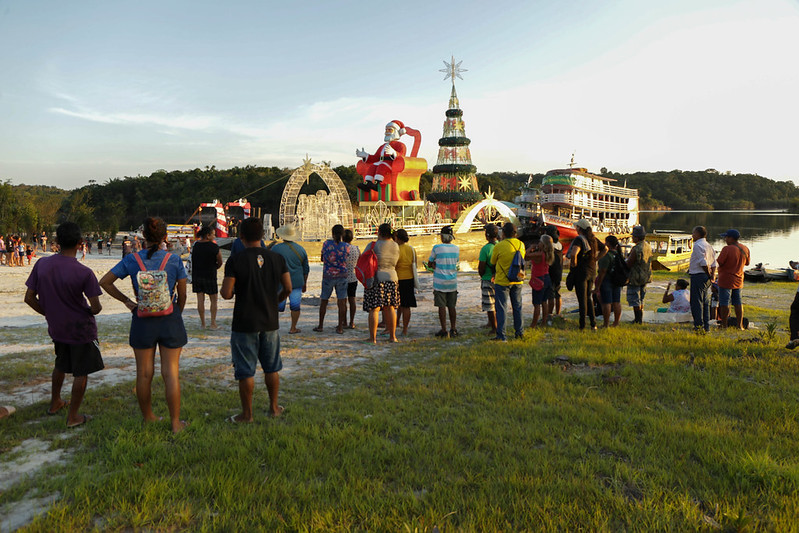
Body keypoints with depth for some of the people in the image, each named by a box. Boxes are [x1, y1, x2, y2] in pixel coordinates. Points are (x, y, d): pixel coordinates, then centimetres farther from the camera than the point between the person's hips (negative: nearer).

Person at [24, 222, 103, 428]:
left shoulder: (41, 265, -8)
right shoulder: (84, 273, -23)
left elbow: (29, 298, -2)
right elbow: (96, 307, -21)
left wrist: (49, 313, 12)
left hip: (57, 327, 6)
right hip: (81, 328, -6)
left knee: (61, 364, 28)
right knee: (81, 372, 9)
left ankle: (55, 403, 43)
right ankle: (73, 416, 16)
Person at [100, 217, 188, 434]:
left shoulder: (131, 260, -4)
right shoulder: (174, 260, -7)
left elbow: (105, 282, 2)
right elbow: (182, 295, 0)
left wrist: (126, 301, 8)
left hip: (142, 320, 1)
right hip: (170, 319, -1)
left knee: (144, 373, 13)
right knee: (171, 373, 5)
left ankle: (148, 418, 28)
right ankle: (175, 422, 12)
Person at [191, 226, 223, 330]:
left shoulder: (196, 245, 3)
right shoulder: (214, 247, -13)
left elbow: (193, 261, 9)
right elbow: (220, 262, -4)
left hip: (196, 275, 5)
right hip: (210, 276, -5)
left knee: (200, 300, 8)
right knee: (213, 300, 7)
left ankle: (202, 324, 13)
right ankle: (213, 324, 8)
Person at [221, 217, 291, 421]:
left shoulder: (235, 261, -12)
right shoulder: (277, 258, -2)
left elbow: (226, 294, -15)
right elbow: (288, 288, 2)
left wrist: (235, 290, 8)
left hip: (244, 324, -3)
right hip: (270, 322, 4)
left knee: (245, 371, 7)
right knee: (272, 368, 17)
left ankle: (247, 414, 17)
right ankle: (274, 407, 28)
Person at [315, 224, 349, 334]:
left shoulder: (327, 243, -8)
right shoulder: (346, 246, -7)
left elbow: (322, 259, 3)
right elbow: (346, 258, 3)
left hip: (328, 276, 0)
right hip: (342, 276, 0)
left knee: (323, 300, 13)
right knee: (341, 301, 4)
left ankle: (320, 325, 19)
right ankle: (340, 327, 5)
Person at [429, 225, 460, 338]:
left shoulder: (437, 248, -10)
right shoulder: (456, 249, 2)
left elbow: (430, 263, -1)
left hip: (440, 282, -4)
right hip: (452, 282, 4)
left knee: (442, 306, 2)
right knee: (452, 306, 11)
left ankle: (444, 330, 3)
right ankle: (453, 329, 14)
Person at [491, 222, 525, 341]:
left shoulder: (499, 246, -16)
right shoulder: (521, 245, 0)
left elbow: (493, 263, -4)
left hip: (502, 282, -5)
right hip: (517, 281, 5)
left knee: (501, 309, 0)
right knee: (517, 307, 17)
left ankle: (501, 335, -1)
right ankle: (519, 332, 25)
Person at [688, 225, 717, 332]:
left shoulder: (698, 245, -14)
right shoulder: (709, 246, 16)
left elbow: (703, 263, -20)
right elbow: (713, 263, 13)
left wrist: (709, 275, -9)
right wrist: (712, 275, 6)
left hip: (698, 276, -9)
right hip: (706, 278, 9)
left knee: (696, 302, -5)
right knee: (705, 302, 14)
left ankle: (699, 325, -7)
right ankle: (706, 326, 17)